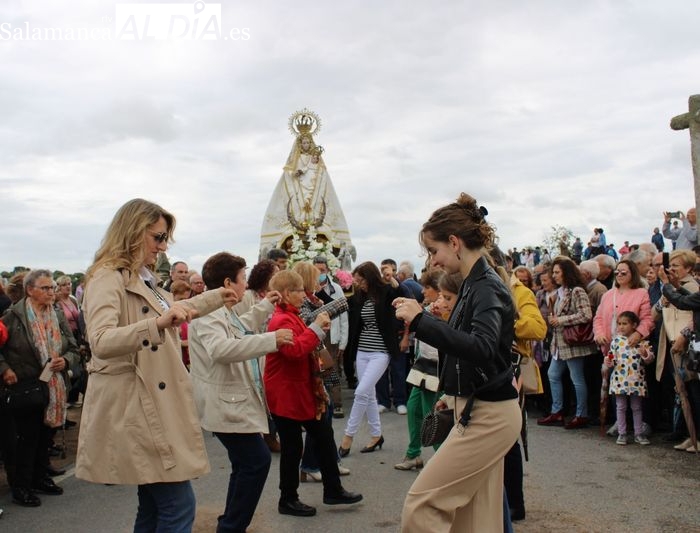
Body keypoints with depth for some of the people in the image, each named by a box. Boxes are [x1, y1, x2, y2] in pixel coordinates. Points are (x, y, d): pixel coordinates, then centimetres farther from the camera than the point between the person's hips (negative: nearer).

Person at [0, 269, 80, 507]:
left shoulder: (58, 317, 8)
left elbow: (73, 349, 12)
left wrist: (66, 360, -7)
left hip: (53, 388, 5)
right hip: (24, 388, -5)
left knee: (44, 436, 15)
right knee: (24, 438, 1)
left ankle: (40, 478, 30)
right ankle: (20, 487, 13)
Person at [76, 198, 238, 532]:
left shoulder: (143, 278, 14)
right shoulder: (107, 278, -14)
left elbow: (172, 311, 32)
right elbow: (100, 342, -30)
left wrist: (216, 297, 36)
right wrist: (157, 323, -44)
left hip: (154, 404, 9)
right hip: (135, 406, -9)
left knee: (155, 505, 14)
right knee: (178, 504, -8)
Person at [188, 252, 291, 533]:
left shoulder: (225, 312, 13)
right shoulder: (208, 314, -22)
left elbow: (240, 330, 34)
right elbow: (221, 349, -40)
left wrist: (265, 306, 30)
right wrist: (271, 339, -41)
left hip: (235, 403, 11)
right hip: (226, 405, -11)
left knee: (247, 464, 19)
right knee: (258, 460, -12)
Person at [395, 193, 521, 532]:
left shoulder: (487, 288, -18)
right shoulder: (474, 284, 9)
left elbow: (482, 348, -35)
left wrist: (420, 320, -36)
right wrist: (453, 395, 22)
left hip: (486, 416, -9)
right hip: (480, 410, 9)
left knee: (421, 504, -5)